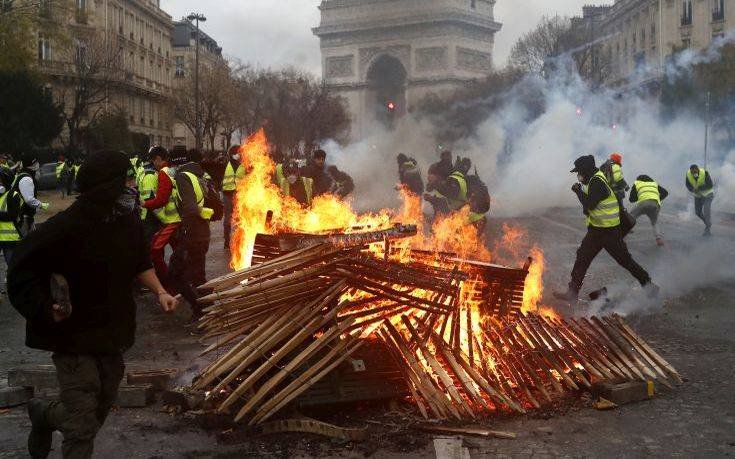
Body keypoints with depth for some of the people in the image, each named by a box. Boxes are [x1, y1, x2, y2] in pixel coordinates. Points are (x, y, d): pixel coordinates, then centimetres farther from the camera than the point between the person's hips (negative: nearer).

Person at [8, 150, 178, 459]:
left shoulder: (128, 222, -3)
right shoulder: (64, 228, -23)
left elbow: (139, 263, 16)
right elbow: (23, 270, -16)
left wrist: (159, 291, 4)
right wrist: (47, 309, -29)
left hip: (113, 334, 7)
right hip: (74, 338, -7)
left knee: (102, 407, 22)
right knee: (83, 424, -8)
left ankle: (44, 416, 48)